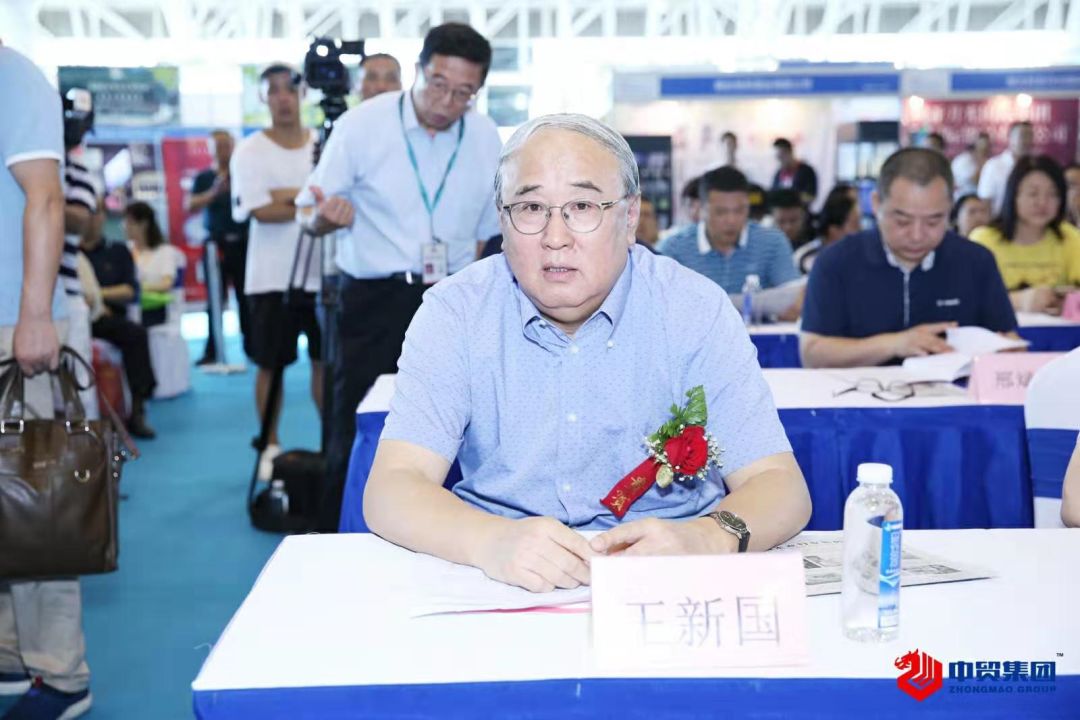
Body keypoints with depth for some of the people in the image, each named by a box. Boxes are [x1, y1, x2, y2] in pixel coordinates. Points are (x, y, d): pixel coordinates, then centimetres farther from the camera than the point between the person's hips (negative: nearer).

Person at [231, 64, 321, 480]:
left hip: (323, 274, 2)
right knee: (271, 365, 5)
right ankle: (272, 447, 17)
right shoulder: (250, 151, -3)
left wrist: (289, 195, -16)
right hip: (271, 278, -2)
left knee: (326, 360, 9)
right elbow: (261, 211, -14)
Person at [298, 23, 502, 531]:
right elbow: (311, 218, -5)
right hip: (374, 301, -3)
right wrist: (325, 216, -28)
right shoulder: (360, 125, -8)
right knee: (357, 432, -2)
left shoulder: (487, 138, 2)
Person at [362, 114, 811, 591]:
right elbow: (389, 491, -13)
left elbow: (779, 487, -10)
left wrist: (704, 540, -32)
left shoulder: (696, 310, -5)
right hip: (502, 584, 1)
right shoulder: (455, 313, -5)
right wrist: (492, 542, -34)